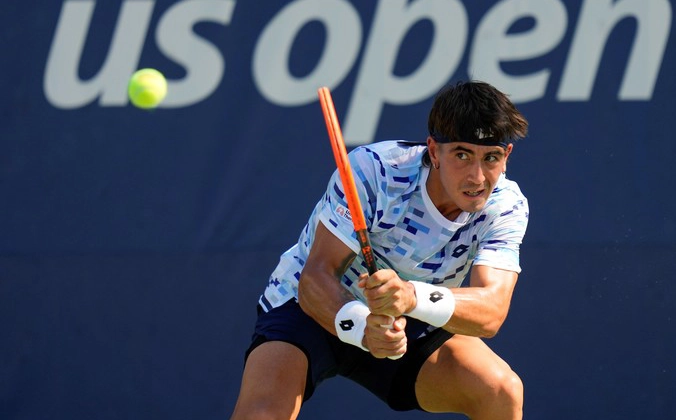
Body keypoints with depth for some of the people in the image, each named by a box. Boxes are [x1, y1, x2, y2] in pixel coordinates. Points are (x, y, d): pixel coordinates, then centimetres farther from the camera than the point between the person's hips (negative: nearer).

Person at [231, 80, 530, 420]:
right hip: (310, 308, -3)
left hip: (410, 328, 3)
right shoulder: (372, 170, -27)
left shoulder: (506, 208, -18)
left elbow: (492, 310, -33)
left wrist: (412, 297, -54)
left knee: (504, 392, -22)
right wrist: (362, 327, -51)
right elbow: (315, 277, -29)